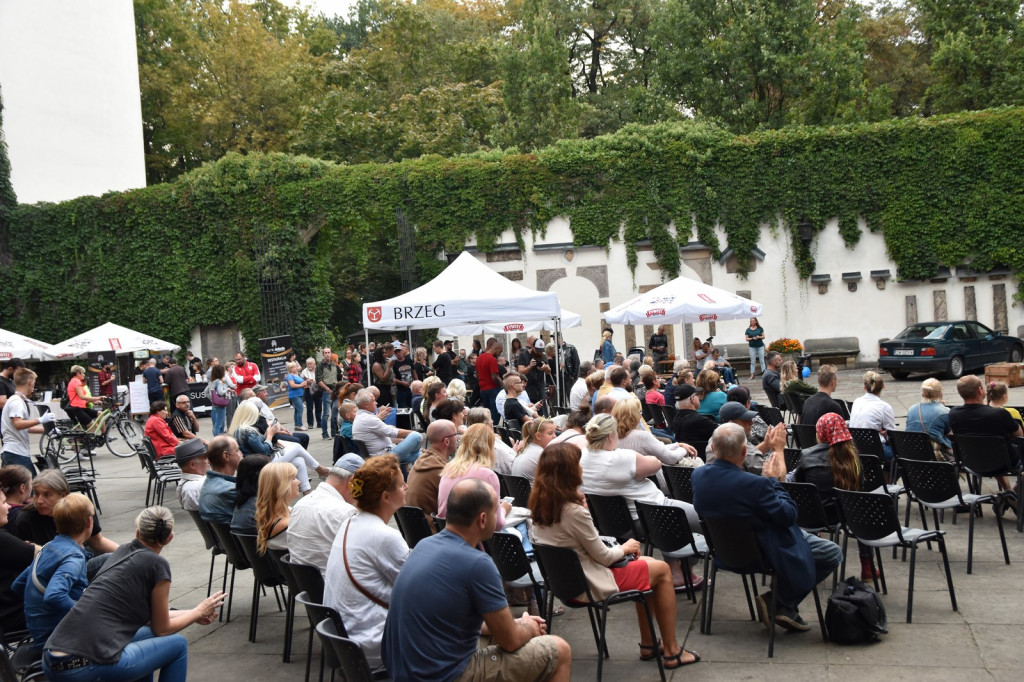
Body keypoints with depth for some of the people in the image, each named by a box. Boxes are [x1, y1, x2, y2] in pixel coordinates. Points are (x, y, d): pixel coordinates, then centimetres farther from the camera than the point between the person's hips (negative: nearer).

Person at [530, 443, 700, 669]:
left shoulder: (539, 505, -3)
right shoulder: (574, 511, -29)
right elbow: (603, 556, -16)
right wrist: (625, 548, 1)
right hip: (591, 587, -9)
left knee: (647, 563, 23)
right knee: (662, 569, 9)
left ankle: (648, 644, 30)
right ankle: (672, 652, 18)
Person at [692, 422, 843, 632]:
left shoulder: (698, 475, -12)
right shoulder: (754, 484, -35)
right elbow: (788, 515, -22)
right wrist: (773, 480, -10)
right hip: (759, 550, -8)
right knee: (833, 554, 8)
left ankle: (781, 603, 24)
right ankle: (781, 603, 7)